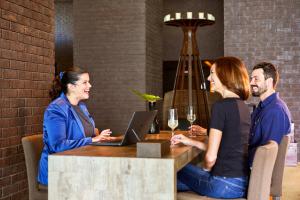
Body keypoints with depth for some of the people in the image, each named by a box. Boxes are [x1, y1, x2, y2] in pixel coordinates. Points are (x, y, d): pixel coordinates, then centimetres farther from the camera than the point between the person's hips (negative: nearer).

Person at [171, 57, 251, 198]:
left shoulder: (221, 106, -16)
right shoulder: (242, 106, 9)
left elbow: (211, 157, -18)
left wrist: (205, 170, 4)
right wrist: (191, 142, 18)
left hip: (225, 185, -8)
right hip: (242, 183, 8)